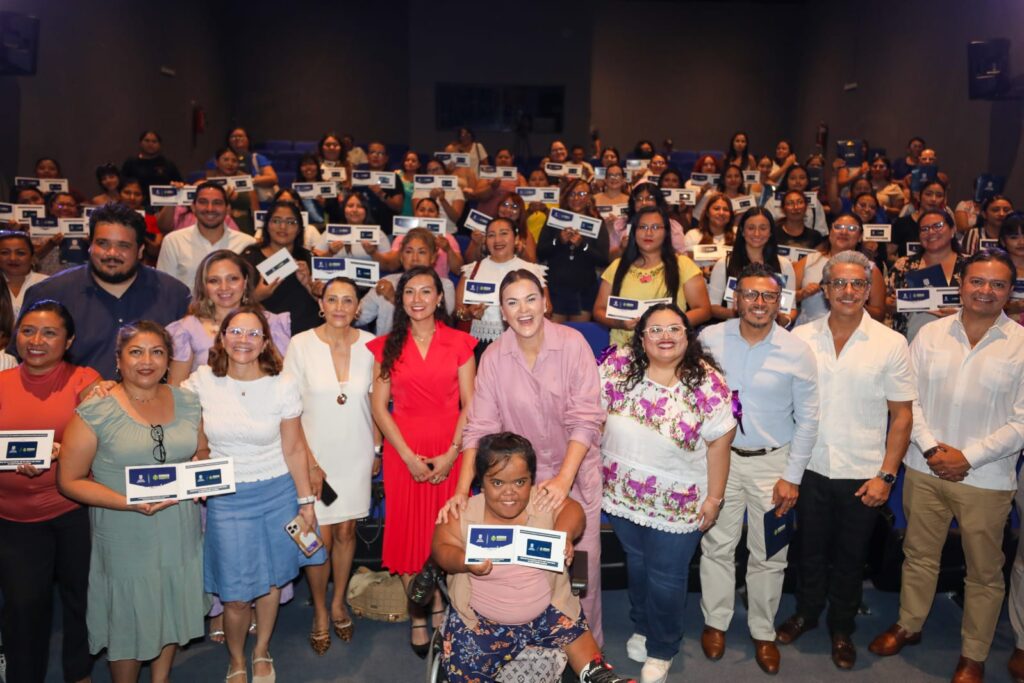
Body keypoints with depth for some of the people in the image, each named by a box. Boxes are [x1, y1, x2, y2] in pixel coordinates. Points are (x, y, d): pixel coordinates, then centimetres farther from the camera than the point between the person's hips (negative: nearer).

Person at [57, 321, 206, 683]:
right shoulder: (95, 412, -11)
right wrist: (129, 503, -21)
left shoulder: (188, 403, 2)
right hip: (126, 538, -4)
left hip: (180, 533, 4)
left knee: (173, 612, 19)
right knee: (129, 621, 11)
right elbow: (70, 480, -10)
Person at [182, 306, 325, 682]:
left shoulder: (283, 385, -9)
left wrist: (306, 502, -2)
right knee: (235, 595, 2)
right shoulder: (201, 382, -7)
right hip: (226, 499, 0)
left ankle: (262, 652, 39)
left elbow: (293, 449, -4)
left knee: (271, 580, 13)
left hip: (277, 493, 0)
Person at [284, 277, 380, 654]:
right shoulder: (301, 344, -10)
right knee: (321, 538, 4)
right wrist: (309, 463, -9)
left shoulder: (369, 344, -5)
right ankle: (320, 612, 27)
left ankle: (338, 604, 35)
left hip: (356, 453, 2)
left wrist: (376, 449, 5)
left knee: (346, 531, 13)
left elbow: (375, 402, 5)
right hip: (315, 453, -2)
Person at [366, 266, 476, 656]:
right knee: (409, 531, 5)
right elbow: (379, 407, 1)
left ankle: (442, 609, 22)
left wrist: (451, 454, -10)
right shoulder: (387, 346, 5)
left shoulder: (459, 343, 3)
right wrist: (408, 456, -8)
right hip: (403, 454, 1)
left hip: (450, 453, 0)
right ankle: (418, 615, 19)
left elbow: (470, 404, 0)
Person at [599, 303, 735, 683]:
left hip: (677, 505, -2)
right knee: (637, 564, 25)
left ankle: (661, 650, 40)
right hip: (622, 495, 3)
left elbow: (718, 444, -11)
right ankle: (642, 627, 52)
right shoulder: (618, 366, -12)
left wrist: (714, 498, -8)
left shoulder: (708, 384, -17)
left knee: (666, 579, 12)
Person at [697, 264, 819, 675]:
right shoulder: (710, 339, -7)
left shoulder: (797, 352, -8)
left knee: (769, 554, 10)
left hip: (773, 461, 0)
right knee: (717, 545, 11)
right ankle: (715, 622, 31)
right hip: (719, 456, 0)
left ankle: (763, 632, 30)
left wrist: (792, 477, -4)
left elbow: (808, 419, -1)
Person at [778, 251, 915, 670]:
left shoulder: (891, 344, -5)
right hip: (812, 468, 1)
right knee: (810, 549, 17)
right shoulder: (801, 338, -3)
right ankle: (806, 612, 40)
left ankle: (842, 628, 35)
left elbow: (901, 414, -2)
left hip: (863, 474, -1)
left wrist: (887, 474, -7)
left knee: (851, 557, 14)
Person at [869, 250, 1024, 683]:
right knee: (919, 554, 17)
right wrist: (930, 448, -10)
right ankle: (908, 625, 37)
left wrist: (968, 457, -14)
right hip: (925, 468, 2)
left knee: (984, 571, 11)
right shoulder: (931, 334, 0)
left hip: (985, 478, -2)